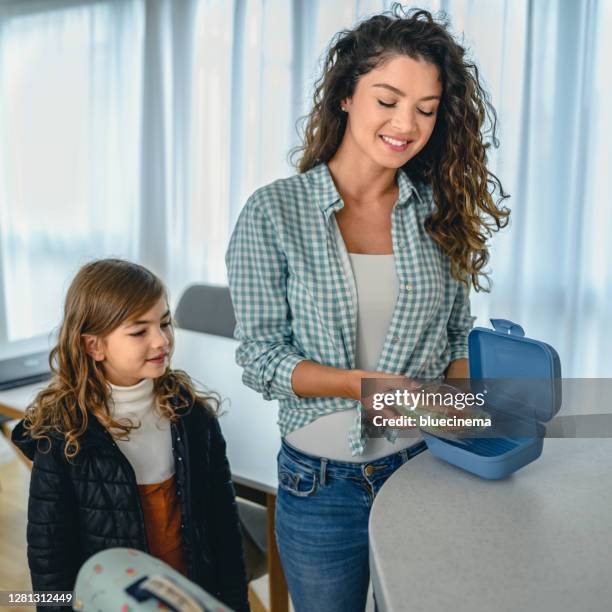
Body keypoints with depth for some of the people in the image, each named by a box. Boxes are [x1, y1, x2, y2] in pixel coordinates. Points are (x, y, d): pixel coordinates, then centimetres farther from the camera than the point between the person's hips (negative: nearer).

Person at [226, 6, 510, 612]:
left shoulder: (439, 213, -1)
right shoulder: (274, 212, -9)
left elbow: (456, 339, 6)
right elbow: (260, 356, -11)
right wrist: (367, 385, -24)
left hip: (426, 471, 3)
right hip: (321, 486, -2)